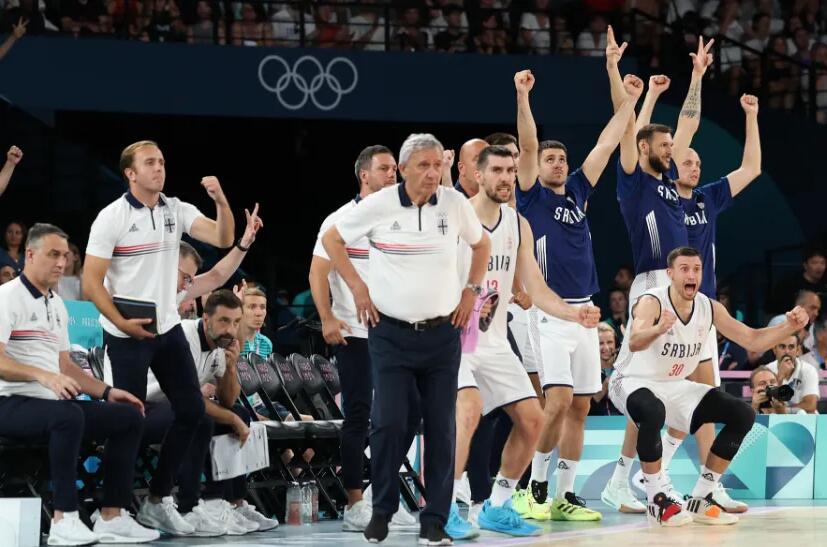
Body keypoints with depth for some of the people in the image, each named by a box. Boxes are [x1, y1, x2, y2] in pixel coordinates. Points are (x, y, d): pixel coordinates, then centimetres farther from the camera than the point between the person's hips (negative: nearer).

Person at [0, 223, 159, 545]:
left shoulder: (57, 304, 19)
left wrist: (107, 392, 13)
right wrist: (44, 376, -33)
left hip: (54, 404, 9)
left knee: (129, 416, 1)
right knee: (68, 415, -38)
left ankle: (113, 517, -3)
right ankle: (64, 521, -35)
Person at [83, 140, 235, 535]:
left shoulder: (176, 210, 5)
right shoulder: (111, 218, -10)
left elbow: (223, 239, -6)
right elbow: (91, 283, -11)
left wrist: (220, 200, -22)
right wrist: (123, 323, -17)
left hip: (168, 329, 6)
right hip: (127, 336, -6)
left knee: (191, 409, 5)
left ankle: (158, 499, 16)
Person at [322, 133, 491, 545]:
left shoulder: (455, 204, -1)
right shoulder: (378, 205, -7)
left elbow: (481, 244, 19)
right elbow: (332, 240, 8)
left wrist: (472, 290, 9)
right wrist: (357, 288, 2)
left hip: (442, 333, 2)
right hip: (390, 333, -2)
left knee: (441, 427, 1)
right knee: (389, 423, -8)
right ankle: (381, 511, 9)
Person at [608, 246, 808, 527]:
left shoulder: (709, 308, -4)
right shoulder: (651, 302, -24)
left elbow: (753, 340, -2)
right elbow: (635, 343, -43)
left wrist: (790, 327, -21)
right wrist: (659, 329, -66)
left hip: (675, 386, 7)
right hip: (633, 382, -7)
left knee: (743, 415, -3)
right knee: (653, 412, -42)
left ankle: (700, 500, 2)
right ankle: (657, 501, -24)